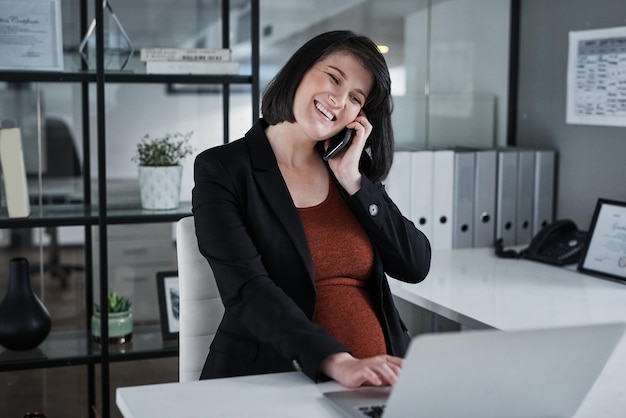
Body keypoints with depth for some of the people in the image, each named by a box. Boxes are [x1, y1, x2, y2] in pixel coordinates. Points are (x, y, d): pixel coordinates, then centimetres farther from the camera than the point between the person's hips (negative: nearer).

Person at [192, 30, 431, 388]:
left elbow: (416, 266, 5)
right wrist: (337, 361, -27)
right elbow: (247, 289, -15)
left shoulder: (352, 169, 13)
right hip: (272, 382, -3)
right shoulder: (223, 170, -2)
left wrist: (353, 180, -2)